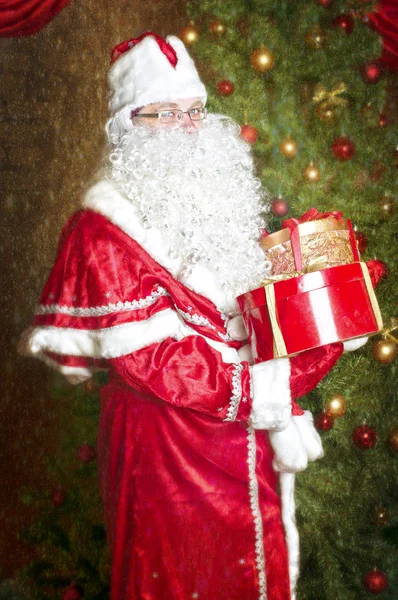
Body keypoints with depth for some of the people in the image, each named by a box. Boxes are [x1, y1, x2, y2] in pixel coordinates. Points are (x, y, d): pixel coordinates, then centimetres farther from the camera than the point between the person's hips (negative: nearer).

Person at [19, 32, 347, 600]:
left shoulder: (222, 201, 9)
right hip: (165, 445, -6)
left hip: (250, 442, 7)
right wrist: (262, 393, -20)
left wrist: (285, 412, -1)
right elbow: (151, 361, -20)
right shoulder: (102, 231, -14)